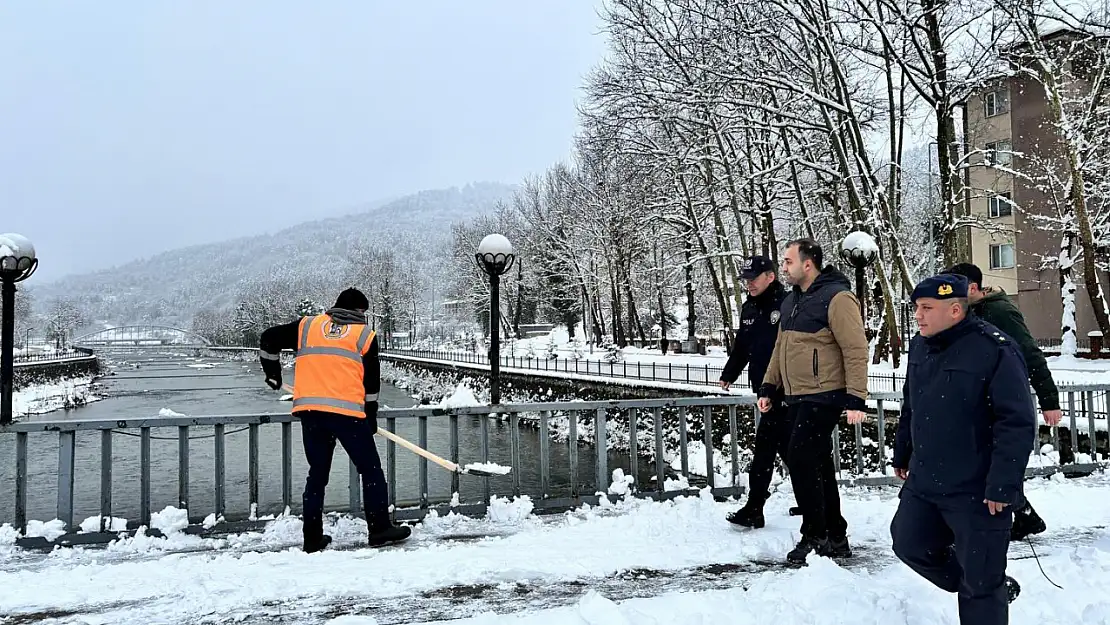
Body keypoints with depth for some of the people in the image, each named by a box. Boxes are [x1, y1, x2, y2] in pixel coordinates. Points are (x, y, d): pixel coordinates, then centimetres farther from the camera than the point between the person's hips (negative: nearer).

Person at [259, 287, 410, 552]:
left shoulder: (307, 325, 16)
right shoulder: (365, 334, 10)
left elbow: (269, 339, 17)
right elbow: (371, 382, 11)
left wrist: (272, 373, 30)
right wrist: (371, 417, 20)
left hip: (309, 409, 4)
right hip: (347, 411, -4)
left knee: (317, 473, 15)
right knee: (371, 469, 8)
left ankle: (313, 537, 16)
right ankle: (380, 529, 10)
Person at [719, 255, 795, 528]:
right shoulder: (749, 308, 11)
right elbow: (741, 346, 20)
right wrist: (728, 376, 19)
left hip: (785, 390, -7)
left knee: (765, 447, -6)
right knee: (788, 447, 13)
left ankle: (754, 509, 5)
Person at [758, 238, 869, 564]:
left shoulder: (836, 298, -13)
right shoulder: (791, 301, 15)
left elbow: (856, 351, -17)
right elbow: (780, 349, 21)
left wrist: (856, 399, -21)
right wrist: (768, 388, 16)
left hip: (823, 398, -9)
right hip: (797, 399, 9)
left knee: (800, 462, -11)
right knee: (819, 467, 13)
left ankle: (815, 537, 2)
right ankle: (835, 537, 24)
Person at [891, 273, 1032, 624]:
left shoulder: (994, 350, -19)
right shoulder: (920, 347, 5)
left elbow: (1017, 423, -20)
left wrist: (1002, 486, -22)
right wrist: (902, 455, 21)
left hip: (978, 492, -7)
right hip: (923, 483, 8)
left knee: (980, 582, 3)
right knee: (909, 545, 17)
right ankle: (994, 587, 36)